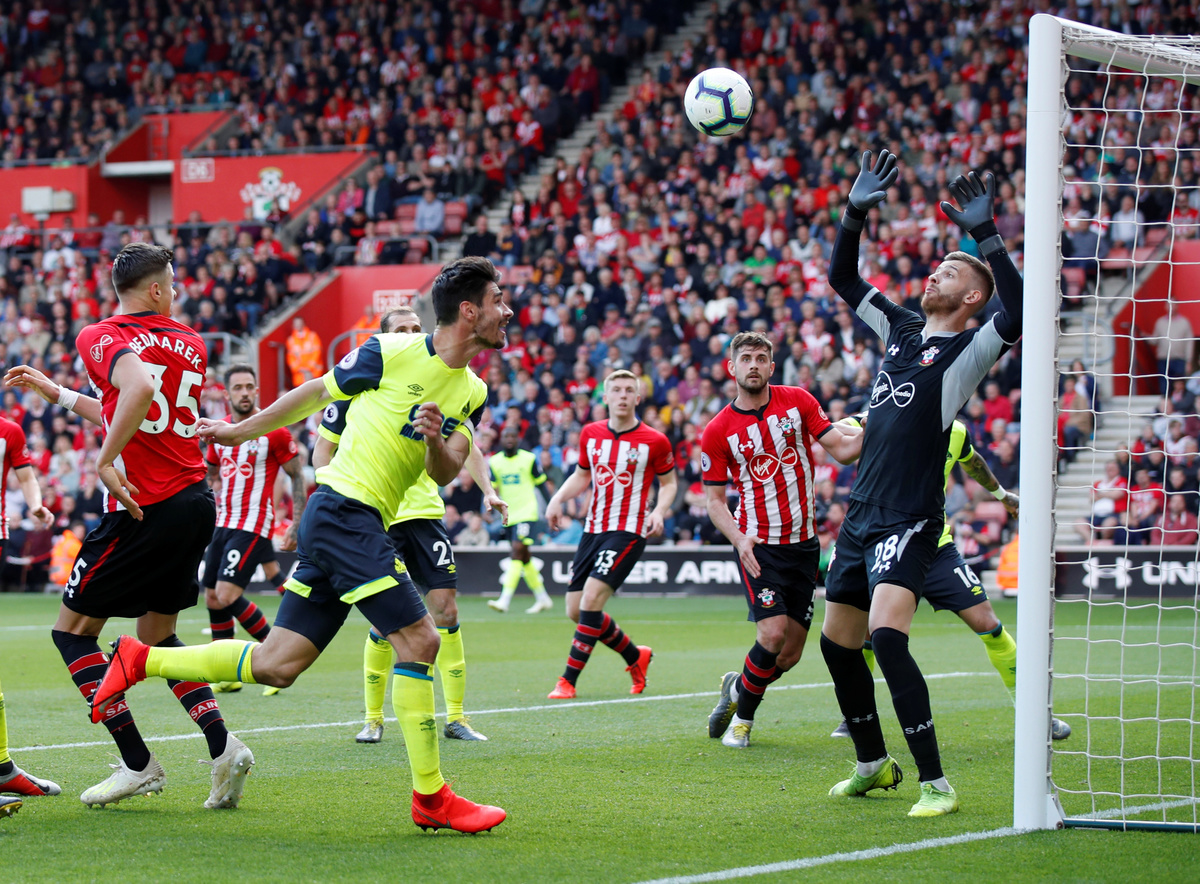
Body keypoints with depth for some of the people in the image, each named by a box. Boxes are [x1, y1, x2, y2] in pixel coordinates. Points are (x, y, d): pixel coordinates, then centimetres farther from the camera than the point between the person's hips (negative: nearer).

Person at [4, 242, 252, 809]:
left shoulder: (100, 337, -8)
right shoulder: (190, 345, 14)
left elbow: (140, 388, -31)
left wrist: (106, 461, -23)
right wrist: (53, 392, 30)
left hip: (145, 508, -7)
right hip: (197, 502, 7)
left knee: (72, 631, 7)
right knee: (158, 637, 20)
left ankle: (137, 763, 0)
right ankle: (223, 747, 2)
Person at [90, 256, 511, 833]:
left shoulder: (472, 393, 12)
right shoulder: (393, 353, -8)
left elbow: (443, 475, 6)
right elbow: (315, 393, 5)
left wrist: (436, 442, -17)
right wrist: (240, 431, 14)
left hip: (365, 525, 8)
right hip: (344, 509, -8)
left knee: (275, 665, 6)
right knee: (418, 640, -15)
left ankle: (139, 660, 19)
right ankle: (430, 797, -11)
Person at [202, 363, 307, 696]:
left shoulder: (274, 432, -10)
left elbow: (298, 477, -4)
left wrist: (297, 527, -8)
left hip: (253, 526, -7)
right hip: (223, 525, 7)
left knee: (228, 596, -17)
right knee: (212, 597, 5)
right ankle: (227, 676, 16)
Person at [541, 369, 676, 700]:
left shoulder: (654, 441, -5)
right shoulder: (590, 434, 7)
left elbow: (668, 482, 7)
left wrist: (660, 510, -12)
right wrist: (557, 500, 5)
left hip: (628, 530, -6)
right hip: (593, 528, 6)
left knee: (591, 600, -20)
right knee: (575, 610, 3)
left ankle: (568, 681, -13)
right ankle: (636, 657, 26)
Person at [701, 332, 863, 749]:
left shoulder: (797, 401, 2)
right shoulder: (718, 431, -3)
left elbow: (842, 448, 1)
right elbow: (713, 498, 2)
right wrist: (739, 538, -15)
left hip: (803, 543, 3)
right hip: (758, 544, -3)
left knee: (791, 654, 3)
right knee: (773, 633, -19)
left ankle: (737, 687, 33)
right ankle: (742, 717, 4)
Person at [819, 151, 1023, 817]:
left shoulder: (968, 349, -5)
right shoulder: (901, 329, 14)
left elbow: (1019, 314, -25)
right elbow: (842, 279, 22)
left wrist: (985, 237, -27)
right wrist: (855, 214, 9)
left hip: (910, 519, -8)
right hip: (861, 513, 8)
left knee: (887, 636, -23)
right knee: (837, 642, 13)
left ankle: (935, 783, -20)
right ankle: (873, 764, 31)